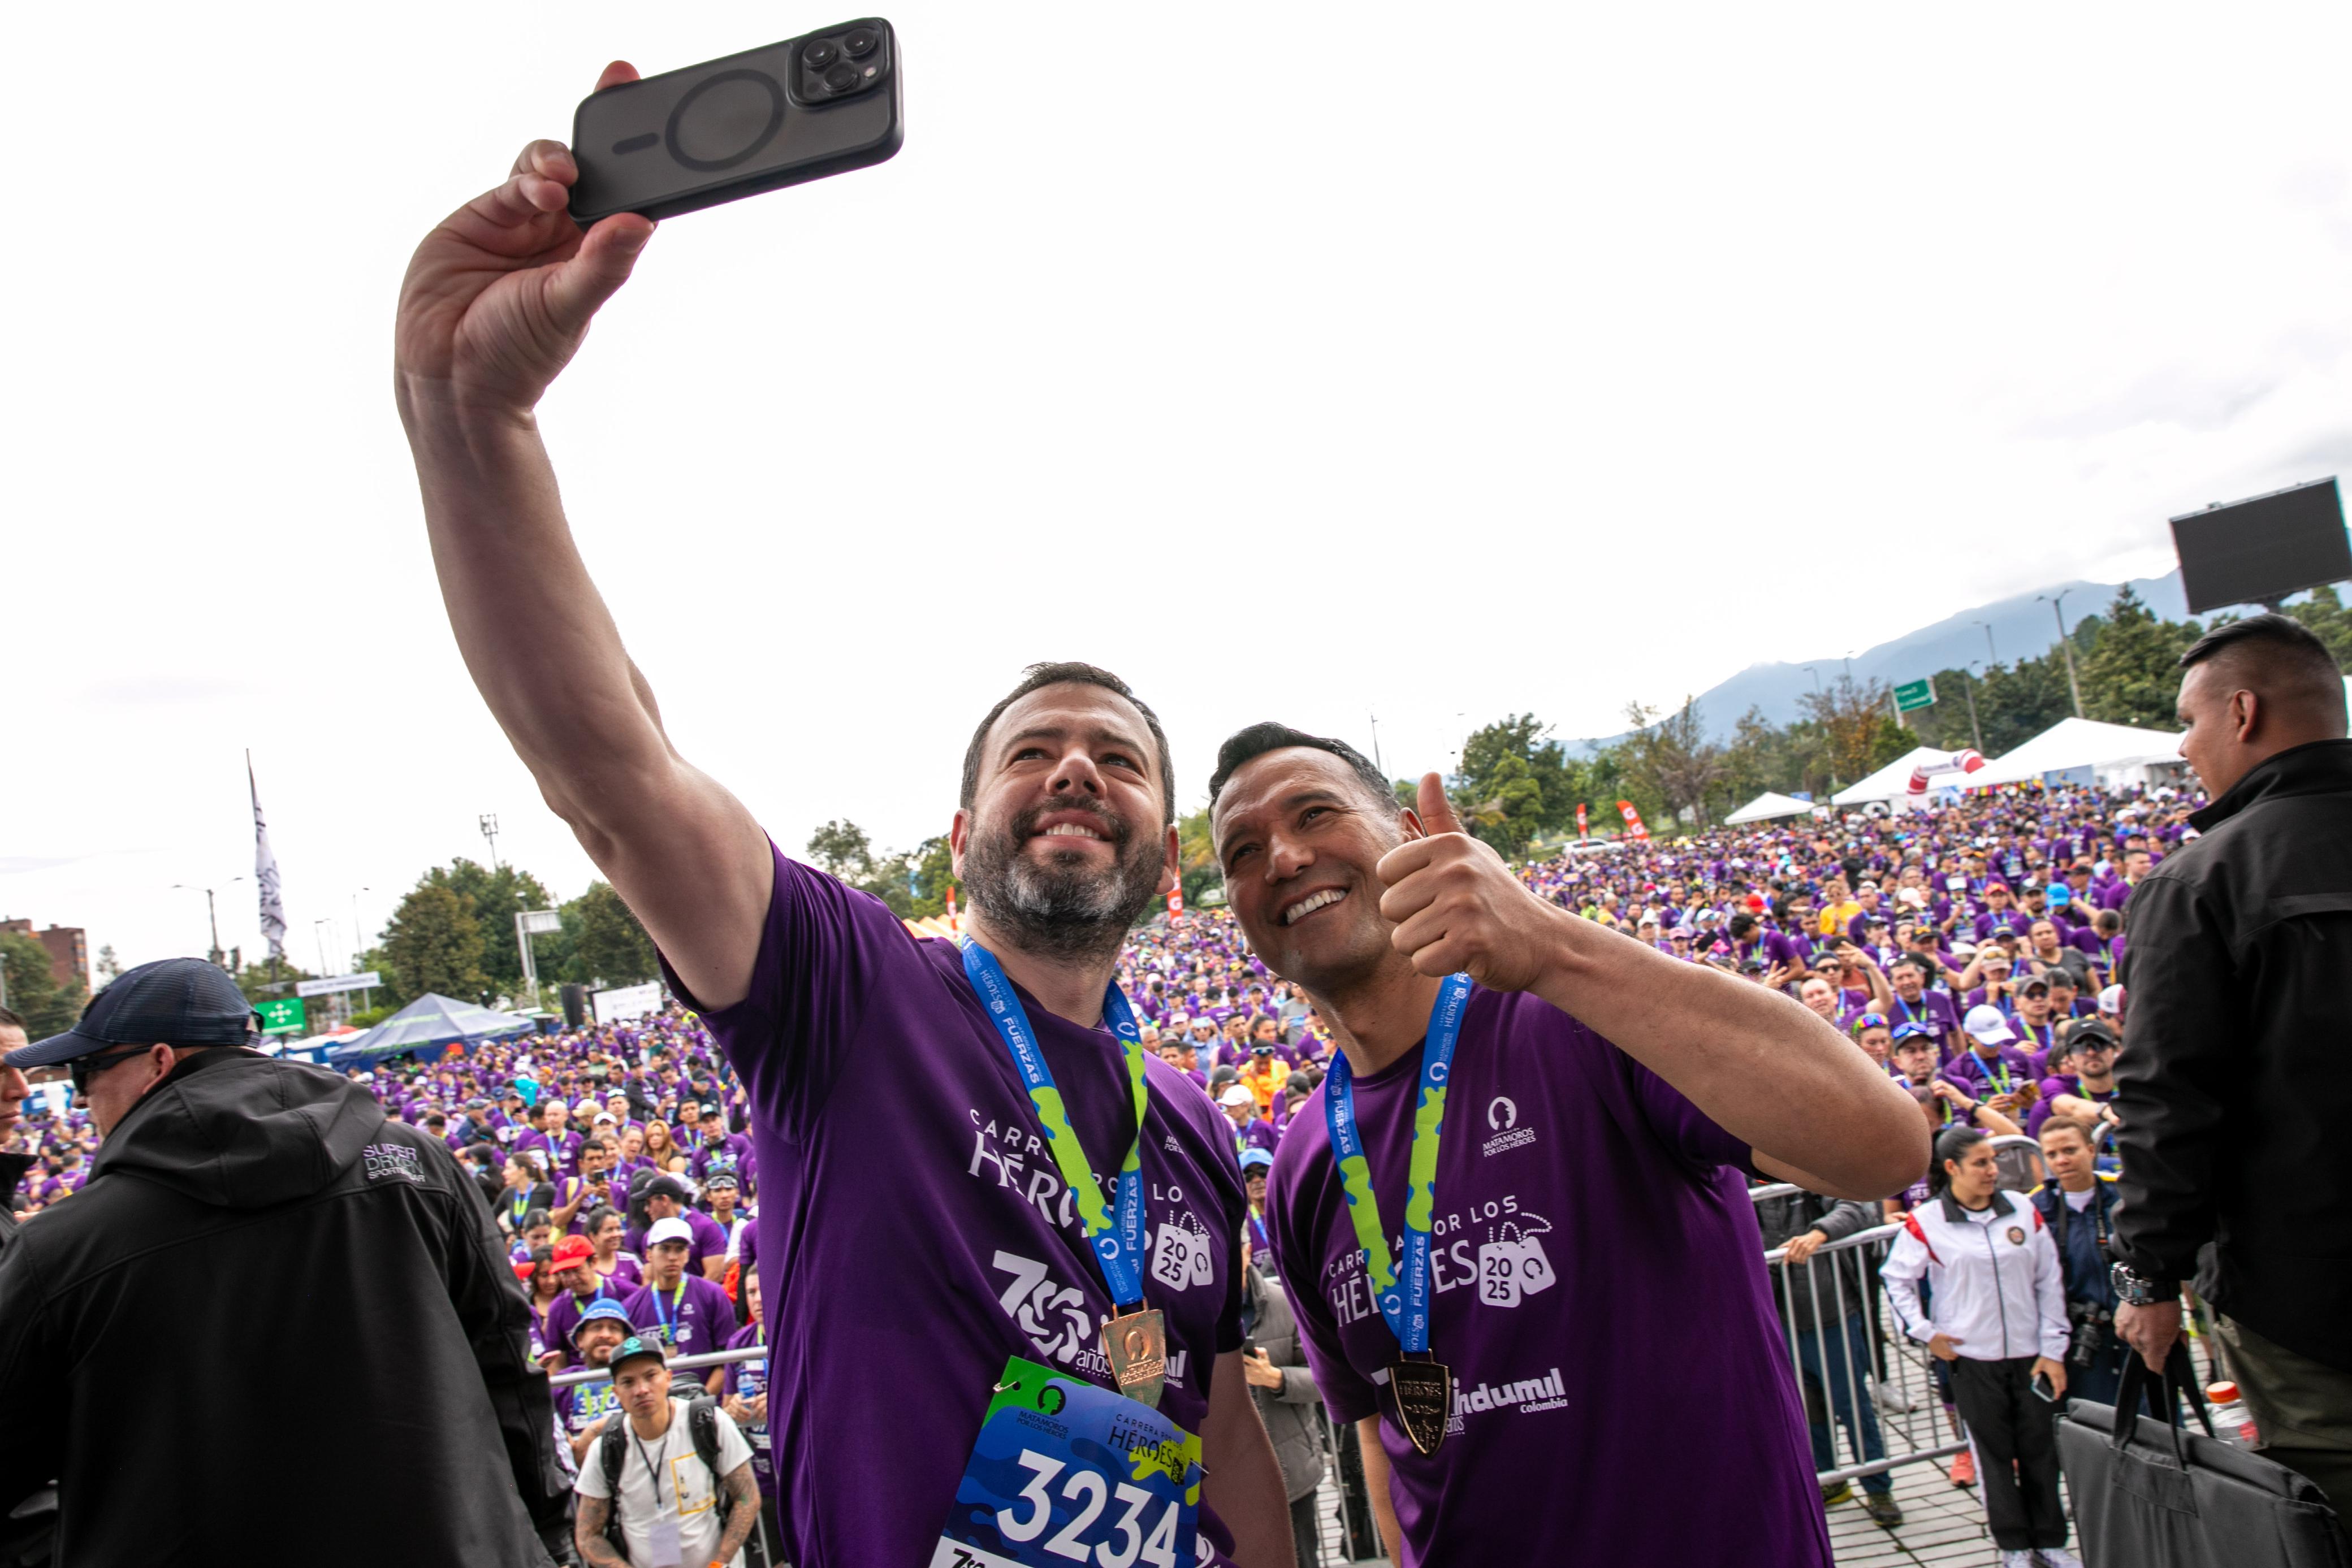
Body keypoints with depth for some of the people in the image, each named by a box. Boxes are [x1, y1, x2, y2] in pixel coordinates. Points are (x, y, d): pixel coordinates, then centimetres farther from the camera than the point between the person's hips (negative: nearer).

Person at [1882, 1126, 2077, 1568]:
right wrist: (1925, 1332, -4)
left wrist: (2053, 1350, 2)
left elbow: (2050, 1284, 4)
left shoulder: (2024, 1212, 1)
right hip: (1971, 1358, -2)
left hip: (2029, 1354, 2)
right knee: (1994, 1453, 6)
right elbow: (1896, 1279, 2)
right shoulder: (1926, 1223, -7)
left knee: (2041, 1448, 8)